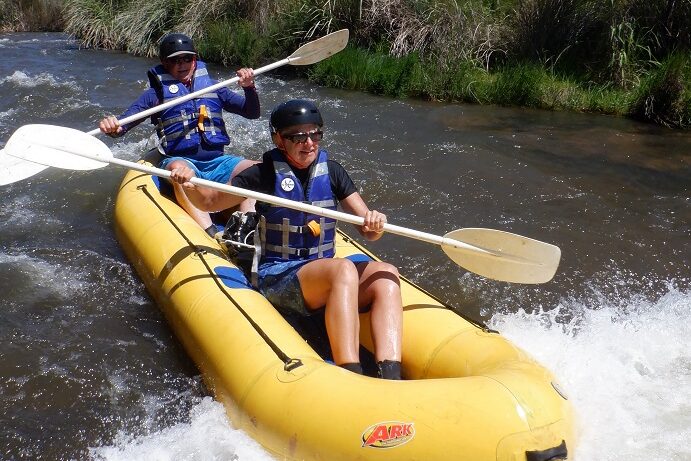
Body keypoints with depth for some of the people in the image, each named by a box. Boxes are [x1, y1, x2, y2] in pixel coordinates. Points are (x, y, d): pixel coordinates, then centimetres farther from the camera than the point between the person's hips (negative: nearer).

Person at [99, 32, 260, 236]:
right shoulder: (156, 93, 10)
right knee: (180, 169, -38)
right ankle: (213, 236, -51)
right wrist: (112, 127, -22)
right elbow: (122, 124, 2)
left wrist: (249, 88, -5)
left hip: (217, 162, 3)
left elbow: (252, 113, 15)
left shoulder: (211, 86, 17)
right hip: (179, 160, -3)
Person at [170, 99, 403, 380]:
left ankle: (390, 381, -38)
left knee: (386, 273, -24)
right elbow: (210, 201, 9)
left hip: (324, 275, 4)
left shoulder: (331, 171, 8)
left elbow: (367, 231, 4)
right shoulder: (265, 174, 0)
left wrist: (375, 225, -20)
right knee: (343, 269, -34)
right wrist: (191, 187, -13)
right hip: (276, 278, -4)